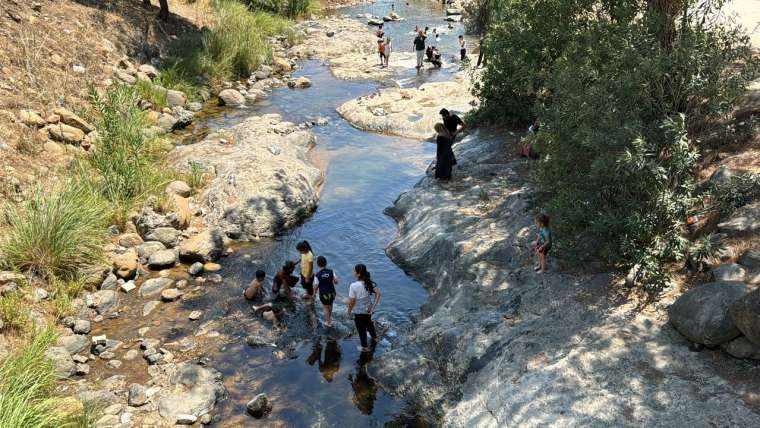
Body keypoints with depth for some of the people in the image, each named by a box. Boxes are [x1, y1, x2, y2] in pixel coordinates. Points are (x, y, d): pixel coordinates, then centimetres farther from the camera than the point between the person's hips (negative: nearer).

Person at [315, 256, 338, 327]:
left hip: (323, 294, -3)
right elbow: (336, 282, -8)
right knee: (330, 305, 29)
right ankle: (330, 317, 50)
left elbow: (316, 286, -13)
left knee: (326, 308, 19)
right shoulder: (331, 272, -14)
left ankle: (328, 322, 32)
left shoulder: (318, 275, -21)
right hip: (332, 292, 3)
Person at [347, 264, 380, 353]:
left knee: (361, 329, 18)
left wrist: (349, 312, -9)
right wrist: (373, 306, -9)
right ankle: (374, 337, 56)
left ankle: (364, 347, 37)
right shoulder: (370, 282, -12)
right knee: (369, 323, 34)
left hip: (358, 311, -5)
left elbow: (351, 301, -25)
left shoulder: (354, 286, -30)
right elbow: (378, 293, -15)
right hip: (368, 310, 5)